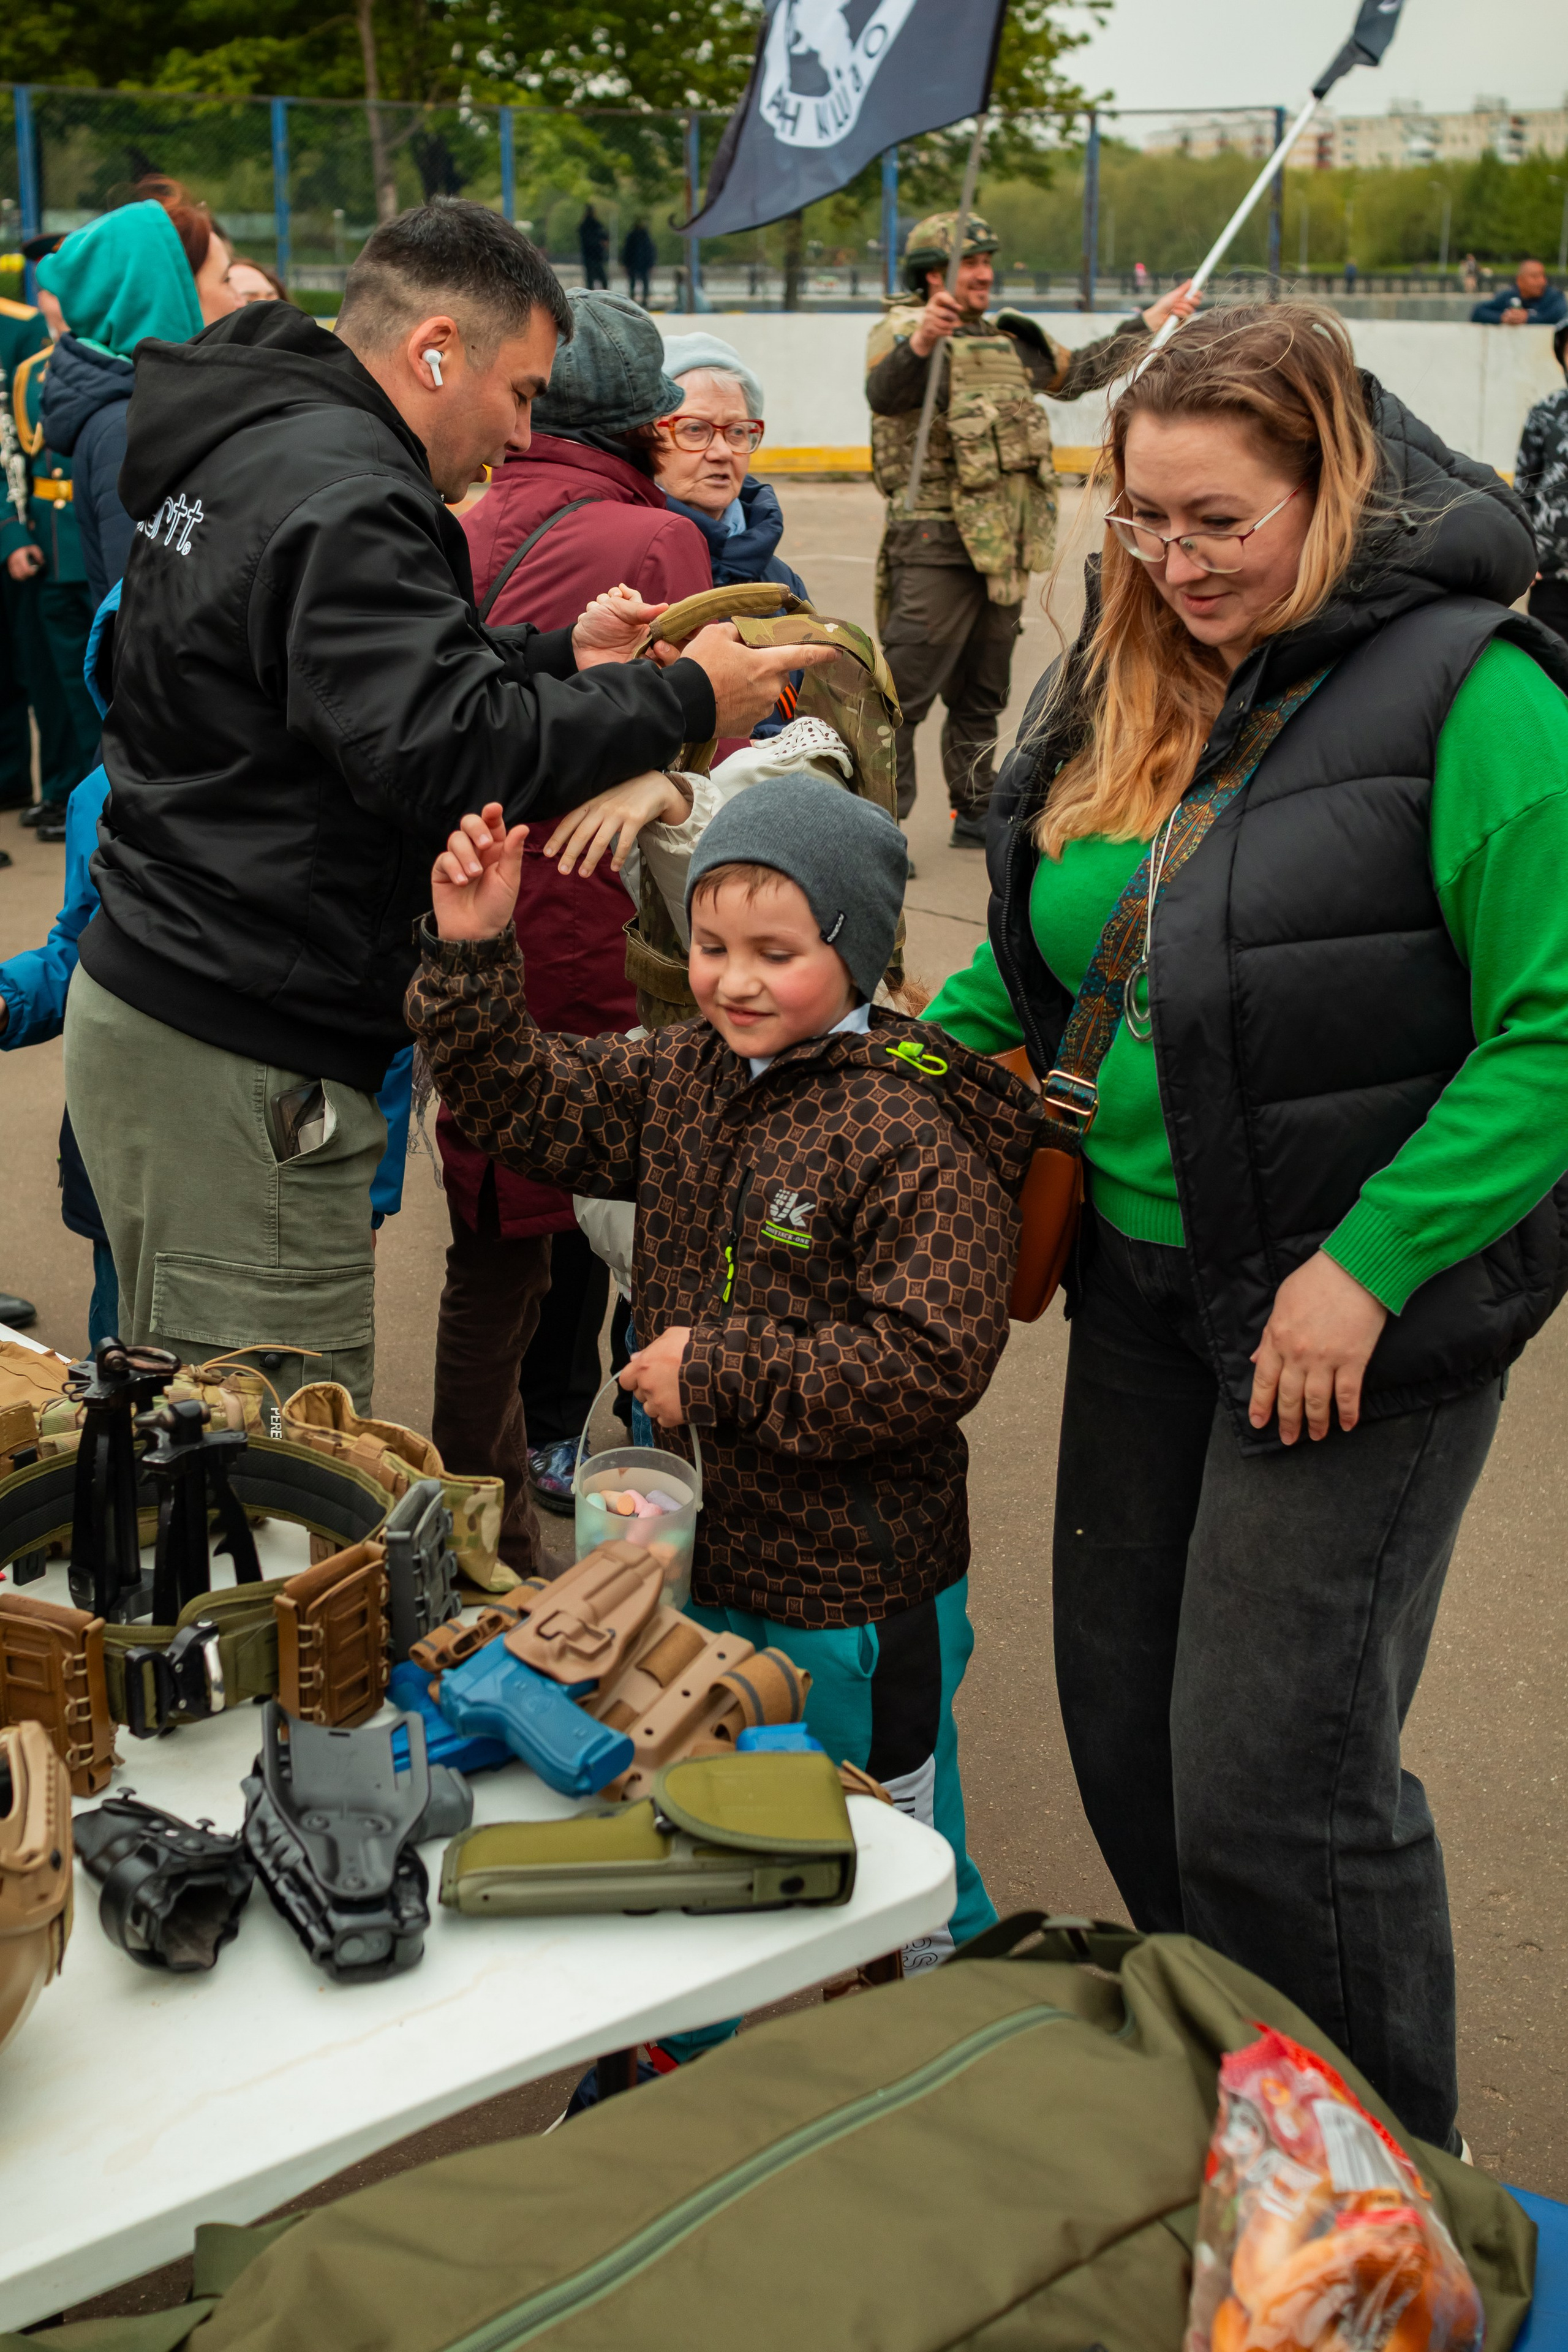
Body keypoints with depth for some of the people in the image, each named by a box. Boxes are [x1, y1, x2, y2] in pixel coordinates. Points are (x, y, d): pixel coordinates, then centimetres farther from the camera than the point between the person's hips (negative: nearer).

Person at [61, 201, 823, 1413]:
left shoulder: (245, 455, 17)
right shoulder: (344, 500, -17)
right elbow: (443, 751, -25)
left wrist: (563, 656, 15)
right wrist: (682, 699, -15)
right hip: (237, 1059, -11)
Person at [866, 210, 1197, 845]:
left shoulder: (1008, 339, 19)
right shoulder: (902, 329, -5)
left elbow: (1077, 371, 34)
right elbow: (884, 391, -27)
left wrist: (1150, 322, 37)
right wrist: (921, 342, -47)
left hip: (1004, 546, 8)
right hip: (935, 542, -8)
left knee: (982, 694, 15)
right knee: (903, 692, -10)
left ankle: (975, 815, 26)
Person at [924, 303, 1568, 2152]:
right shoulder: (1123, 690, 8)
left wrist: (1369, 1270, -21)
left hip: (1361, 1314, -7)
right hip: (1144, 1285, 7)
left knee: (1271, 1782, -3)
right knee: (1124, 1733, 15)